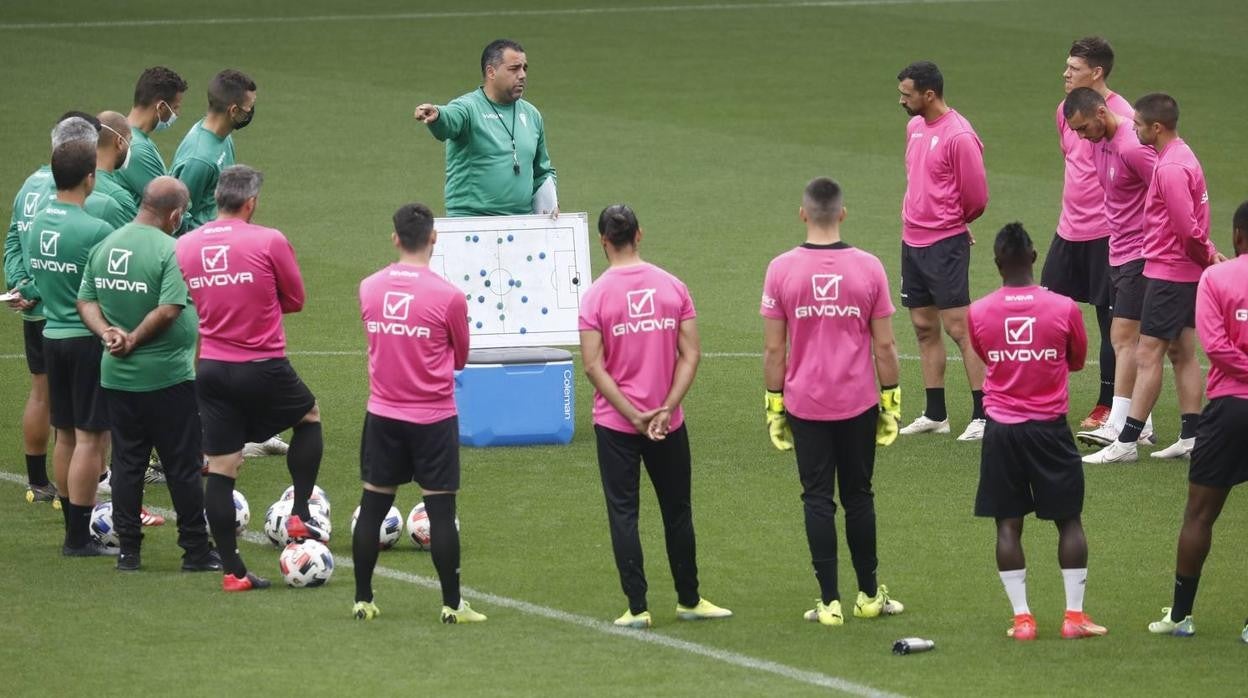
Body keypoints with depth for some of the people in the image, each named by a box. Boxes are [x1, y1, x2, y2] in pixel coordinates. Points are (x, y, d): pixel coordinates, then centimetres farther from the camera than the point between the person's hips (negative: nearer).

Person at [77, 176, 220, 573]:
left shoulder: (104, 248, 5)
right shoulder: (171, 251, -17)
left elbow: (86, 301, 5)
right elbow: (169, 310, -23)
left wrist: (107, 332, -7)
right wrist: (134, 341, -12)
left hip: (116, 376, 6)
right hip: (168, 377, -6)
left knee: (126, 463, 12)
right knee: (183, 467, 4)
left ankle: (127, 550, 13)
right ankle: (196, 550, 10)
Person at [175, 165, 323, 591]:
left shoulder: (184, 246, 1)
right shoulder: (268, 242, -11)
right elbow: (295, 300, 1)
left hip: (211, 370, 3)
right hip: (263, 369, -3)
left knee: (220, 469, 5)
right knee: (309, 417, 26)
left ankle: (232, 571, 5)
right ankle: (300, 515, 19)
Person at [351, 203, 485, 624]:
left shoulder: (368, 289, -3)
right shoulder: (448, 296, -13)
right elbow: (460, 357, 2)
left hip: (382, 415, 3)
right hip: (433, 419, -3)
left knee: (372, 506, 10)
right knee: (441, 510, 2)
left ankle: (362, 601, 14)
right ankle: (452, 605, 5)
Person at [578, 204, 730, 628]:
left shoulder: (596, 295, -9)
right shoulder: (672, 287, -2)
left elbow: (593, 365, -13)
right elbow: (690, 355, -5)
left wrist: (632, 416, -11)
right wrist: (666, 409, -8)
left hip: (614, 424, -2)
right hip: (668, 424, 2)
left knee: (623, 513, 4)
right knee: (677, 511, 15)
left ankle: (637, 608, 2)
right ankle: (689, 601, 24)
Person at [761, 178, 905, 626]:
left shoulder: (781, 270, -7)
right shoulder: (868, 268, -5)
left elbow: (773, 348, -4)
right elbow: (884, 346, -1)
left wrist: (774, 406, 5)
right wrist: (891, 403, 9)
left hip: (805, 405, -1)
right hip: (859, 404, 1)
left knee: (818, 499, 3)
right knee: (858, 496, 13)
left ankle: (830, 602, 0)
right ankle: (869, 595, 20)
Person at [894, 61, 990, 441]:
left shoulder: (959, 136, -17)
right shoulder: (915, 127, 9)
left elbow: (976, 197, -12)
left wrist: (951, 224, 6)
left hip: (945, 245, -8)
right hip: (912, 241, 9)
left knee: (958, 326, -8)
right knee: (924, 327, 12)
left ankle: (982, 415, -5)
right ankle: (935, 415, 19)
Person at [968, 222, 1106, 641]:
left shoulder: (978, 313, -6)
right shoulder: (1063, 308, -9)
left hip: (1001, 429, 1)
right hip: (1050, 428, -1)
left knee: (1008, 523, 6)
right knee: (1069, 520, 9)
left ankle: (1021, 617, 2)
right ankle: (1074, 614, 7)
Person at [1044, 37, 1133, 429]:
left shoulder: (1120, 116, -15)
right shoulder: (1066, 111, 8)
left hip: (1105, 234, -8)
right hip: (1069, 230, 8)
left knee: (1112, 323, 2)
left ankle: (1108, 407, 10)